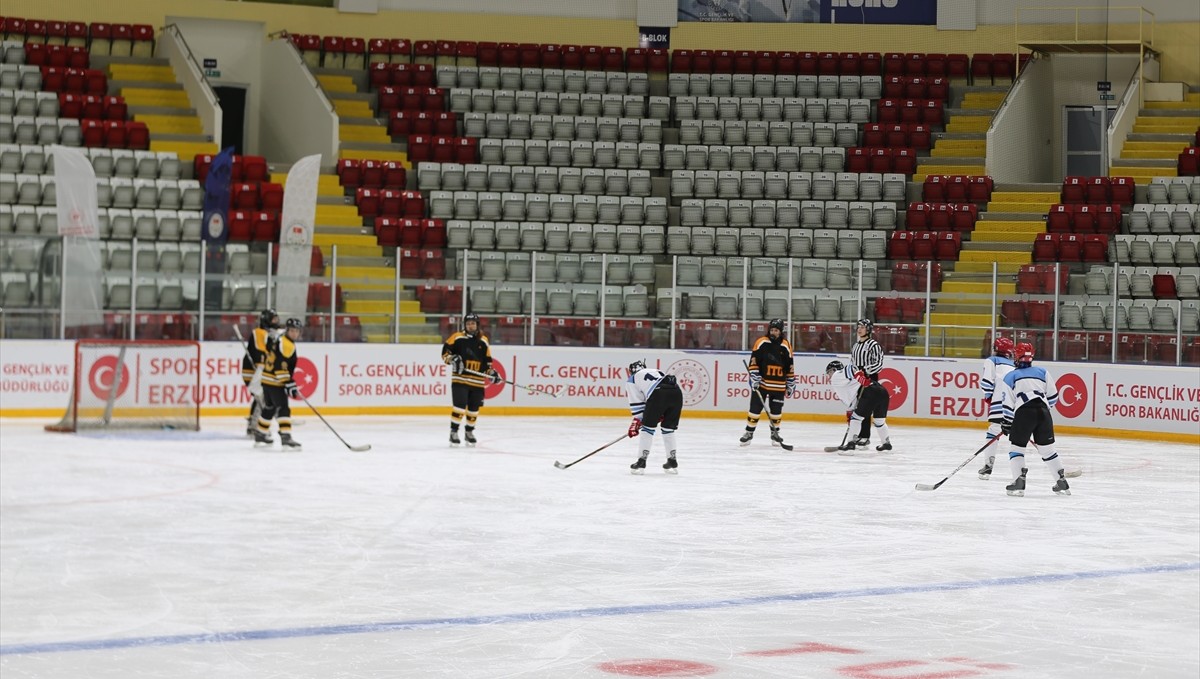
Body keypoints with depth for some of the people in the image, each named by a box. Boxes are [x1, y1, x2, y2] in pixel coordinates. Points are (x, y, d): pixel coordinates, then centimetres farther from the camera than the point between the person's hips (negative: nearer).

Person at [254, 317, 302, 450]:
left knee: (269, 408, 23)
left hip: (267, 379, 10)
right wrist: (289, 384, -29)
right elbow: (281, 367, -27)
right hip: (275, 382, -10)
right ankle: (285, 438, -26)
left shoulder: (279, 340, 13)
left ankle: (260, 434, 36)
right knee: (283, 408, -16)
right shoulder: (286, 345, -18)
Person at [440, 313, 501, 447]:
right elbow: (445, 350, -1)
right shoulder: (457, 337, -3)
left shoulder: (483, 341, 9)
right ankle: (453, 432, -3)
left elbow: (487, 359, 15)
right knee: (459, 406, -13)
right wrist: (452, 359, -18)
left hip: (477, 381, 4)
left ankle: (469, 431, 29)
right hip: (460, 379, -4)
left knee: (474, 408, 11)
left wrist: (491, 372, 3)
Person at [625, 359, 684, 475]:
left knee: (647, 427, 7)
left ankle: (641, 461, 3)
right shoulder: (657, 371, 40)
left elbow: (637, 403, 17)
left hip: (659, 394, -6)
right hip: (677, 392, 6)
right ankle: (672, 462, 24)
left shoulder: (631, 379, 23)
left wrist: (637, 422, 23)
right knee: (668, 428, 22)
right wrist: (661, 416, 39)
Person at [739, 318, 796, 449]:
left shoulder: (786, 346, 3)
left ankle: (775, 434, 22)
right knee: (755, 408, -1)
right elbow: (753, 361, -5)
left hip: (778, 385, 2)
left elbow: (790, 367, 9)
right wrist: (755, 377, -14)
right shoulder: (761, 343, -4)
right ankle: (749, 433, 8)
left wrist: (791, 384, 9)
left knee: (776, 411, 6)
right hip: (761, 383, -2)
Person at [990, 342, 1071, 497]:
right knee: (1047, 448, 13)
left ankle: (1019, 481, -5)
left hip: (1024, 414, -3)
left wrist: (1006, 423, 13)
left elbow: (1008, 403, 6)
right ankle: (1062, 482, 14)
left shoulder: (1010, 377, 13)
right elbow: (1053, 397, 18)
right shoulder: (1042, 372, 19)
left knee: (1017, 447, 8)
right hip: (1043, 413, 3)